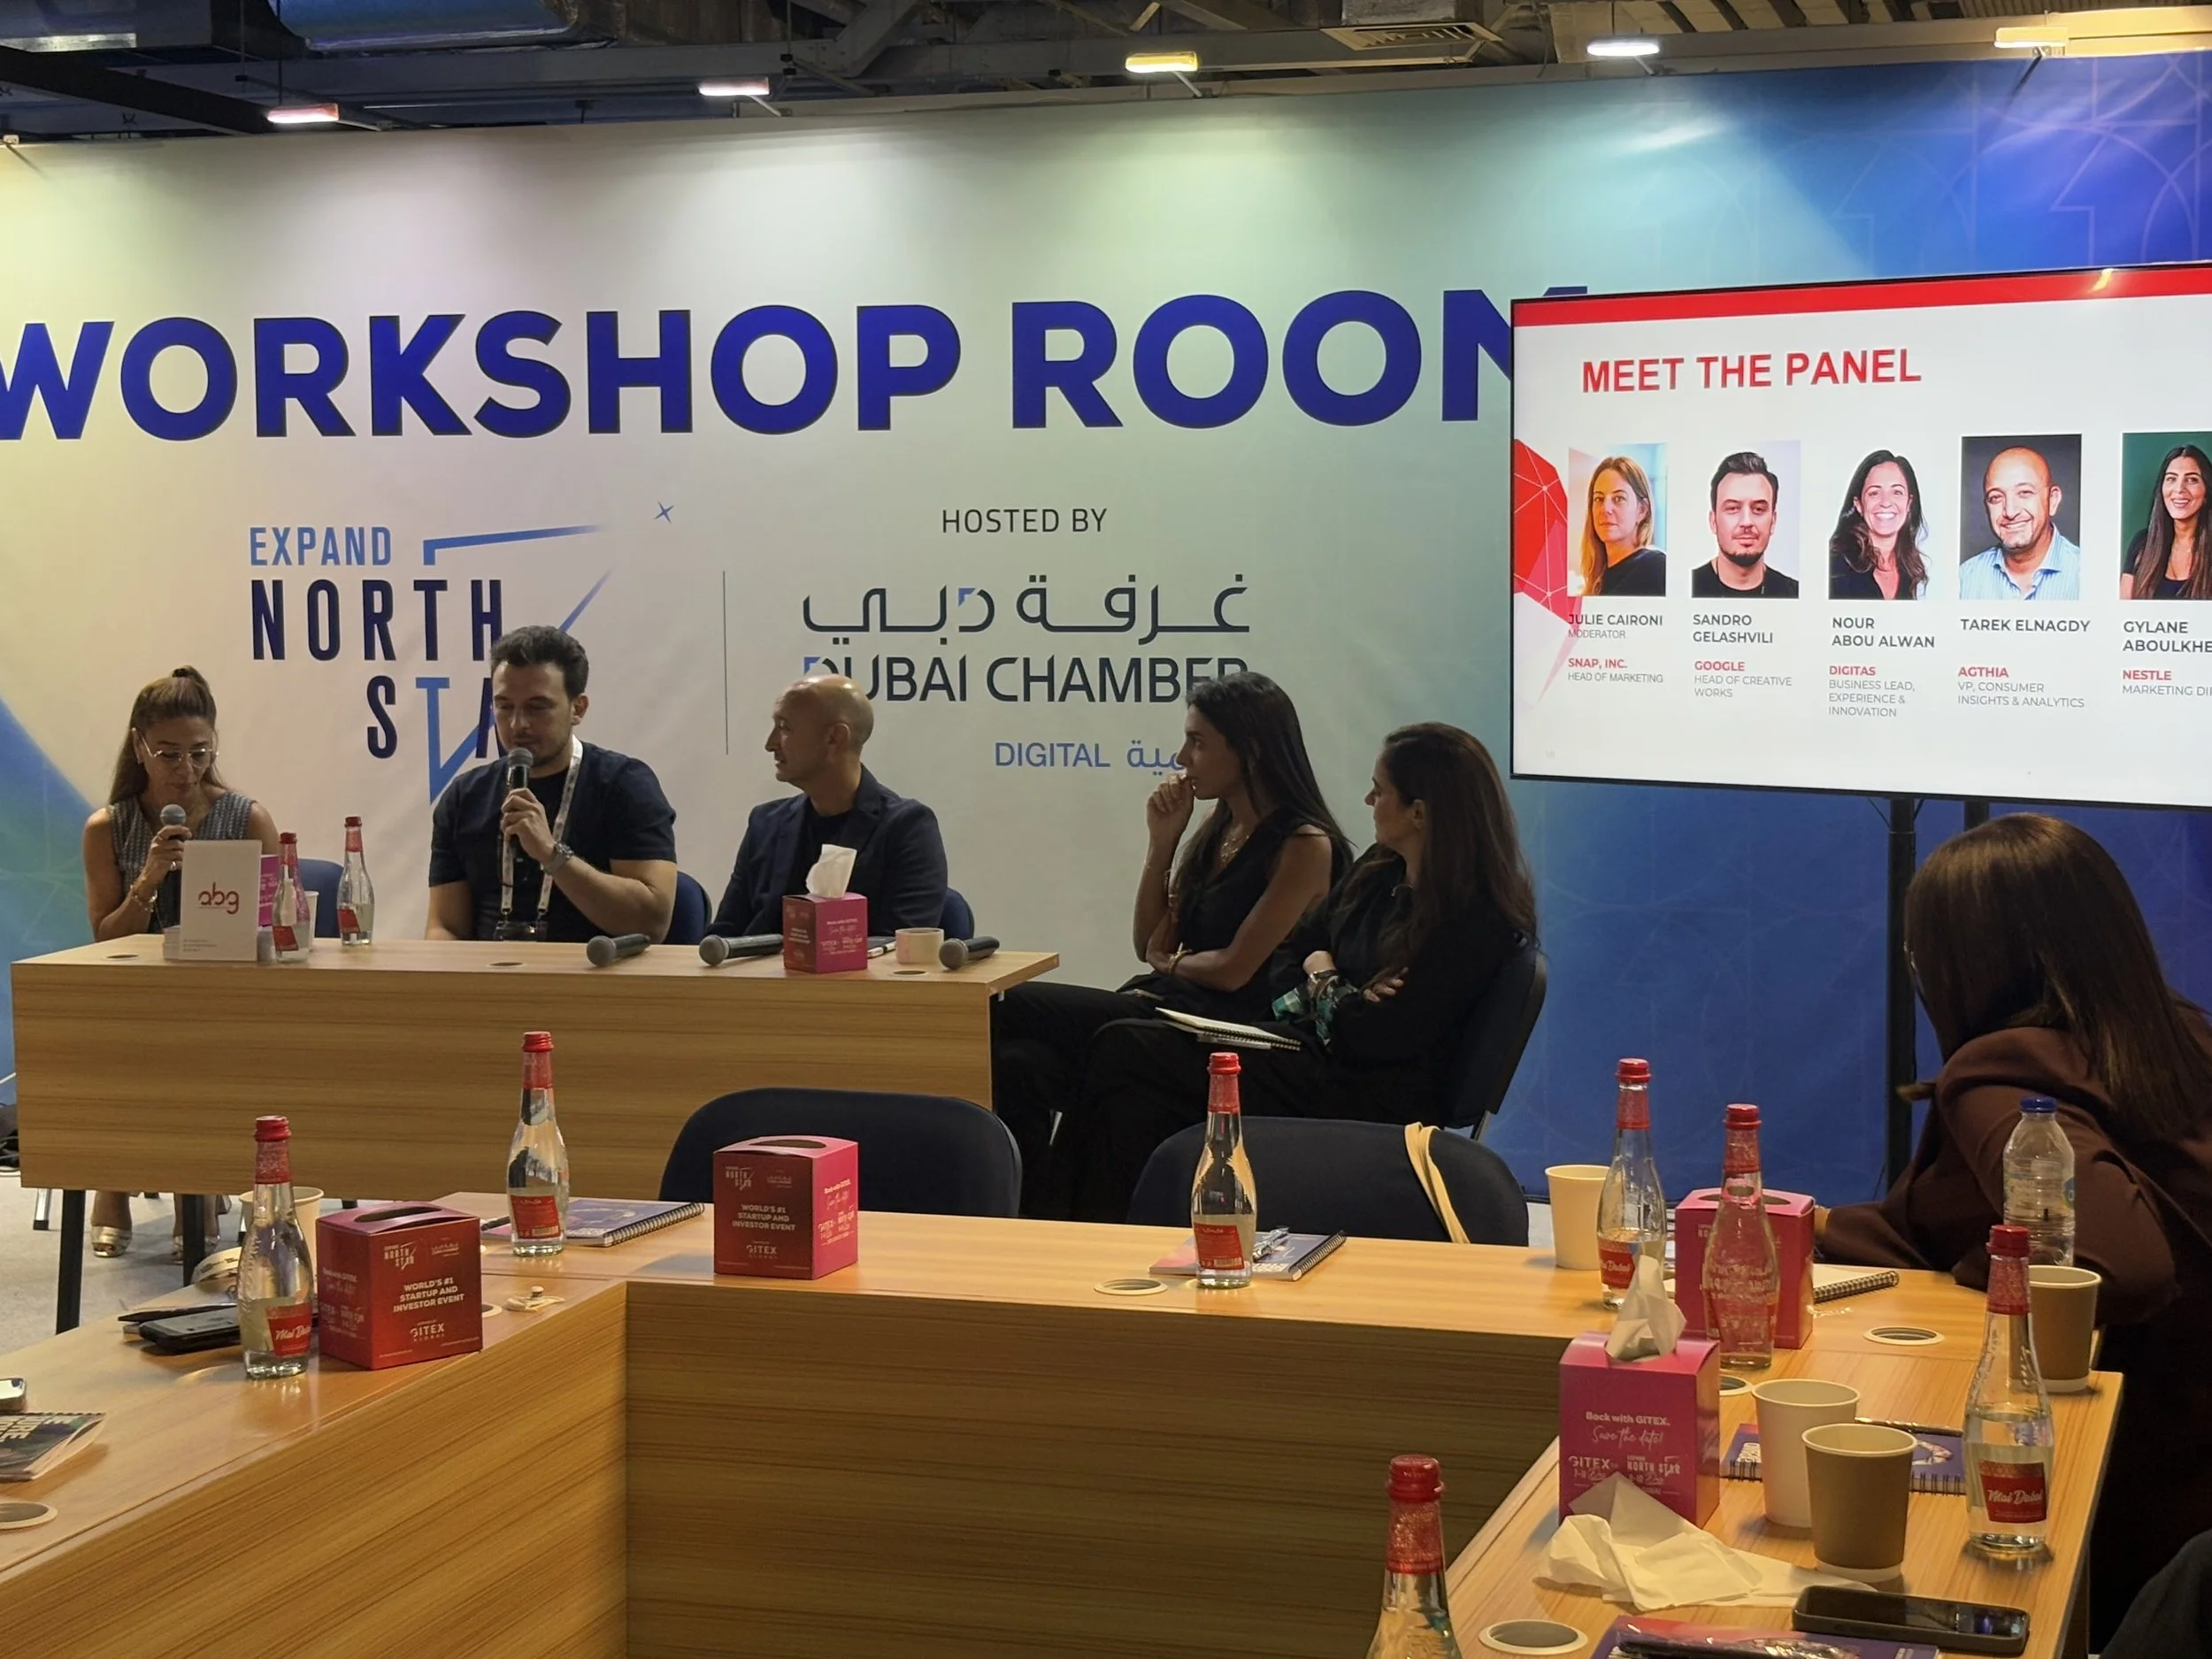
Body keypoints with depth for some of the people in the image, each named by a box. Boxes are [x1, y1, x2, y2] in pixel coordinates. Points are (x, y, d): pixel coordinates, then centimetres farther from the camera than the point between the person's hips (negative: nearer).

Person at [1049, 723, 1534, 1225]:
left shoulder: (1476, 920, -15)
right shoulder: (1381, 872, 12)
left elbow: (1369, 1038, -19)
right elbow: (1288, 954, 19)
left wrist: (1324, 983, 1)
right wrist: (1336, 994, -4)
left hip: (1369, 1102, -9)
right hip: (1308, 1046, 9)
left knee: (1126, 1053, -18)